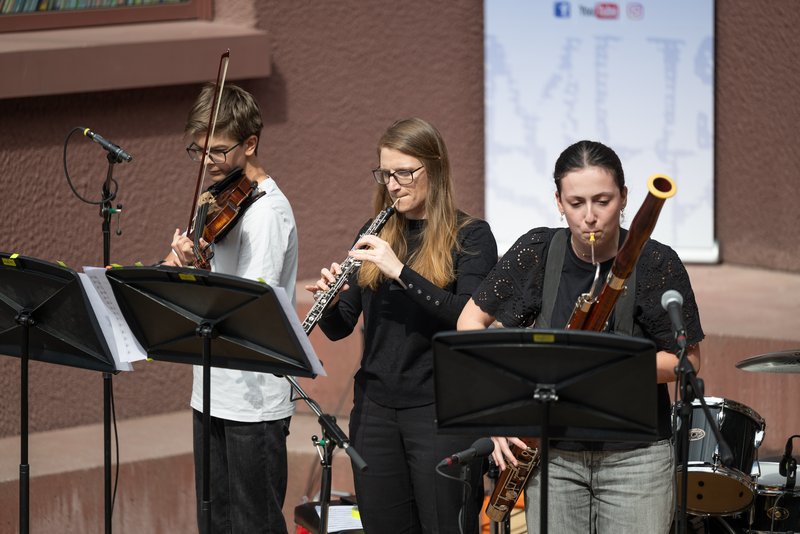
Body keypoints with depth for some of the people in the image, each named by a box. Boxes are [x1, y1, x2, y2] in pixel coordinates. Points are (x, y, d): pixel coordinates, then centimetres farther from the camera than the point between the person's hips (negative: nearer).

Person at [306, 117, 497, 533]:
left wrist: (400, 271, -24)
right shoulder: (376, 235, 13)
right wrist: (329, 301, -11)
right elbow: (339, 328, 12)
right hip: (375, 406, 5)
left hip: (440, 408, -5)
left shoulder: (470, 236, -3)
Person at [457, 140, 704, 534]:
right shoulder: (537, 253, -5)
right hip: (554, 455, 2)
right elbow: (472, 320, 4)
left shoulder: (656, 265, -10)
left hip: (636, 456, -2)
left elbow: (686, 361, -4)